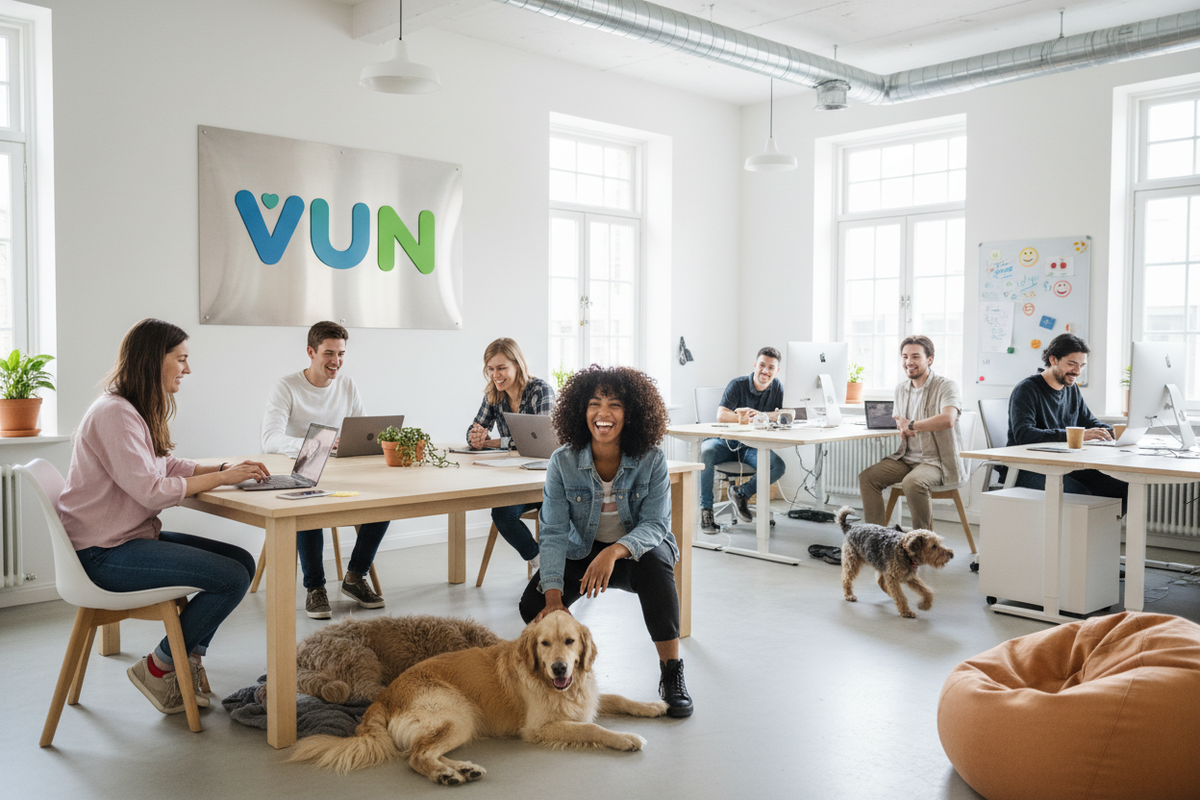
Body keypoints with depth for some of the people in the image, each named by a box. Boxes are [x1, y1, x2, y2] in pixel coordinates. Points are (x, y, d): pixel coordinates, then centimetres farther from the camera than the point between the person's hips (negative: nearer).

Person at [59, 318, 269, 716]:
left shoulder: (137, 411, 14)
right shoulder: (114, 414, -19)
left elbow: (168, 466, 16)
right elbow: (150, 491, -24)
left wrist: (223, 468, 1)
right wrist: (221, 478, -16)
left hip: (135, 535, 10)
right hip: (105, 553, -10)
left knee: (243, 561, 1)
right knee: (232, 577, -18)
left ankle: (188, 662, 10)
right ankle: (157, 669, 0)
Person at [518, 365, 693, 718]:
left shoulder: (651, 460, -18)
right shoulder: (563, 462, -16)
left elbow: (655, 524, -21)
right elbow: (554, 532, -18)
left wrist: (615, 551, -43)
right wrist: (553, 596, -31)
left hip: (638, 548, -1)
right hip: (583, 552, 2)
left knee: (654, 563, -37)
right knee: (534, 605, -21)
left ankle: (671, 672, -21)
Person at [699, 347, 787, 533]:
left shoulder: (777, 387, 4)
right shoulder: (737, 385, -11)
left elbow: (778, 416, -2)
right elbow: (721, 415, -22)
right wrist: (749, 418, -36)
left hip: (751, 447, 4)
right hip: (726, 442, -3)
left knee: (778, 467, -24)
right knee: (706, 453, -37)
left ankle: (742, 493, 5)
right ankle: (706, 509, -23)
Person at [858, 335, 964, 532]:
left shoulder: (946, 387, -10)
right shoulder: (901, 388, 13)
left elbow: (948, 420, -29)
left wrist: (911, 425, -19)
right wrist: (901, 428, -1)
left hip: (937, 461, -7)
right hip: (906, 457, 7)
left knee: (912, 482, -36)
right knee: (867, 477, -13)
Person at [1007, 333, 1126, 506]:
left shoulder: (1072, 390, 17)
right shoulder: (1026, 390, -7)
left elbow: (1090, 422, 27)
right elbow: (1023, 435, -22)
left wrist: (1113, 432, 2)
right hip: (1029, 471, -7)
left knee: (1123, 489, -14)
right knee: (1081, 493, -33)